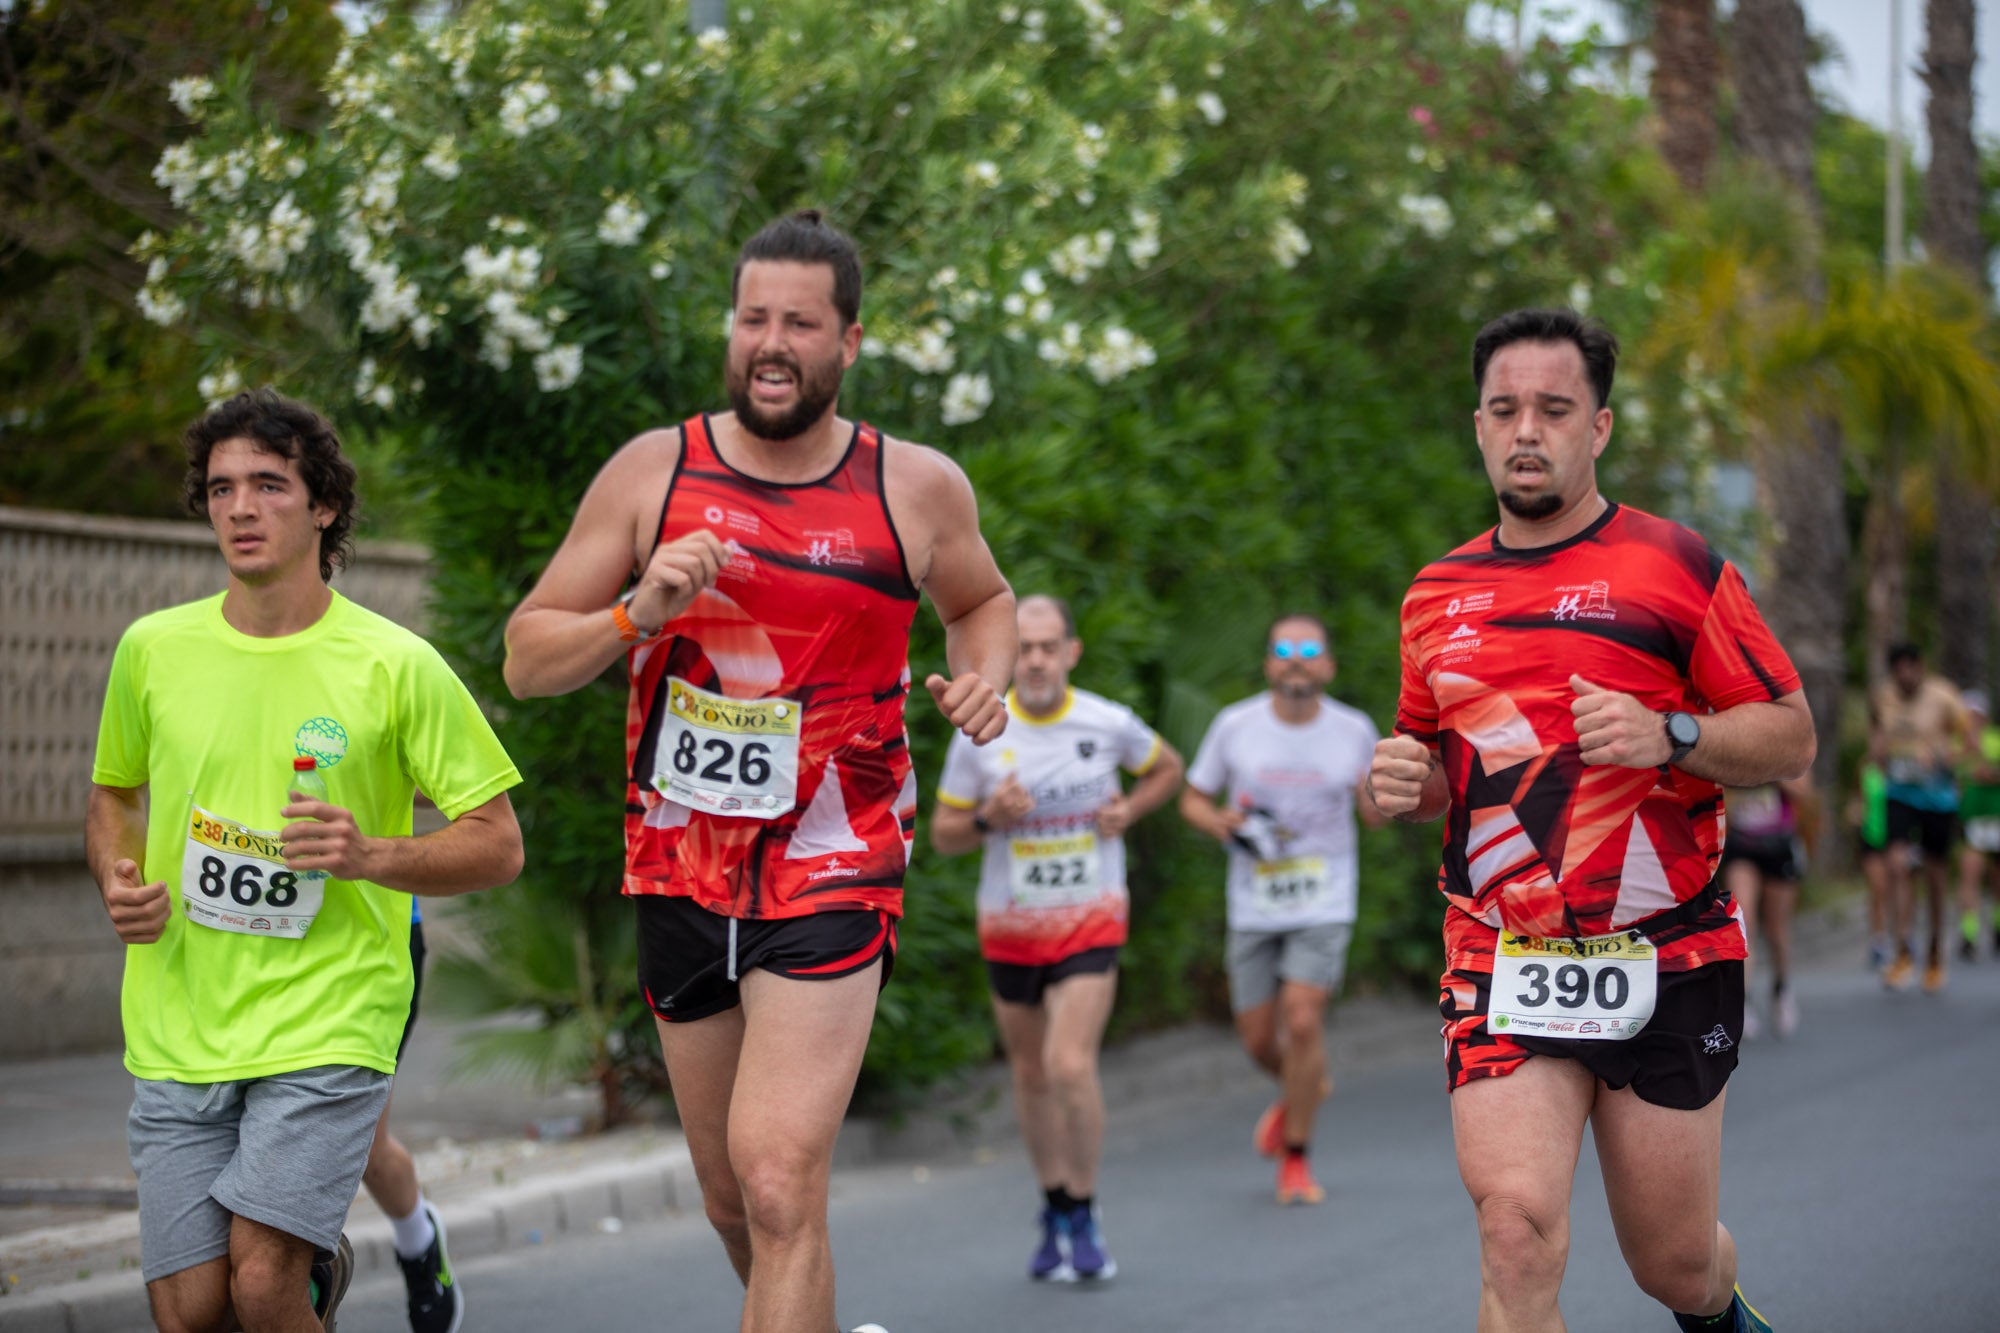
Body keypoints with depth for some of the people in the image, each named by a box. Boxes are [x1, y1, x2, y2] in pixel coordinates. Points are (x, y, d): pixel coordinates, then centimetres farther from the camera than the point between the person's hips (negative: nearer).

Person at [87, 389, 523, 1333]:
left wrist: (373, 856, -18)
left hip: (328, 1020, -3)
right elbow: (114, 792, 22)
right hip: (178, 1031, 4)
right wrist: (117, 879, 1)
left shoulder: (396, 665, -5)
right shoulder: (153, 649, 4)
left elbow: (498, 845, -1)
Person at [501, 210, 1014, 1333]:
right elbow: (527, 661, 2)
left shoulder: (918, 489, -2)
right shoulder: (654, 473, -1)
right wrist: (636, 615, -17)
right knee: (733, 1201, 15)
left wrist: (984, 685, -2)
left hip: (833, 872, -3)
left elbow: (984, 600, 20)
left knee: (780, 1188, -19)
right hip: (681, 871, 3)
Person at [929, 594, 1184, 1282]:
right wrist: (989, 818, -18)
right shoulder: (980, 734, -6)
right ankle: (1055, 1209, 30)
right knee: (1031, 1074, 11)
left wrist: (1129, 810, -4)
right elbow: (942, 834, 2)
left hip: (1090, 922, -2)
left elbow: (1168, 768, 15)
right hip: (1009, 930, 2)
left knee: (1071, 1067, -16)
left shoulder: (1110, 724, -6)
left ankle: (1083, 1217, 1)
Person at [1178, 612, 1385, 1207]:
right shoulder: (1235, 725, -5)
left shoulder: (1354, 730, -3)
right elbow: (1193, 800, 6)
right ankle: (1304, 1089, 43)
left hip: (1325, 904, -1)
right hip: (1254, 906, 2)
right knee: (1259, 1039, 6)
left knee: (1303, 1020, -16)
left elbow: (1372, 813, 9)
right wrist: (1222, 822, -16)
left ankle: (1296, 1158, 1)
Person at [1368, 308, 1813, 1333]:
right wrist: (1404, 781, 2)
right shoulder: (1437, 594, 11)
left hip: (1667, 966, -2)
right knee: (1518, 1225, -21)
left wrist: (1669, 736, -19)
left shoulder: (1678, 568, -2)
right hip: (1500, 968, 2)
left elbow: (1790, 740, -2)